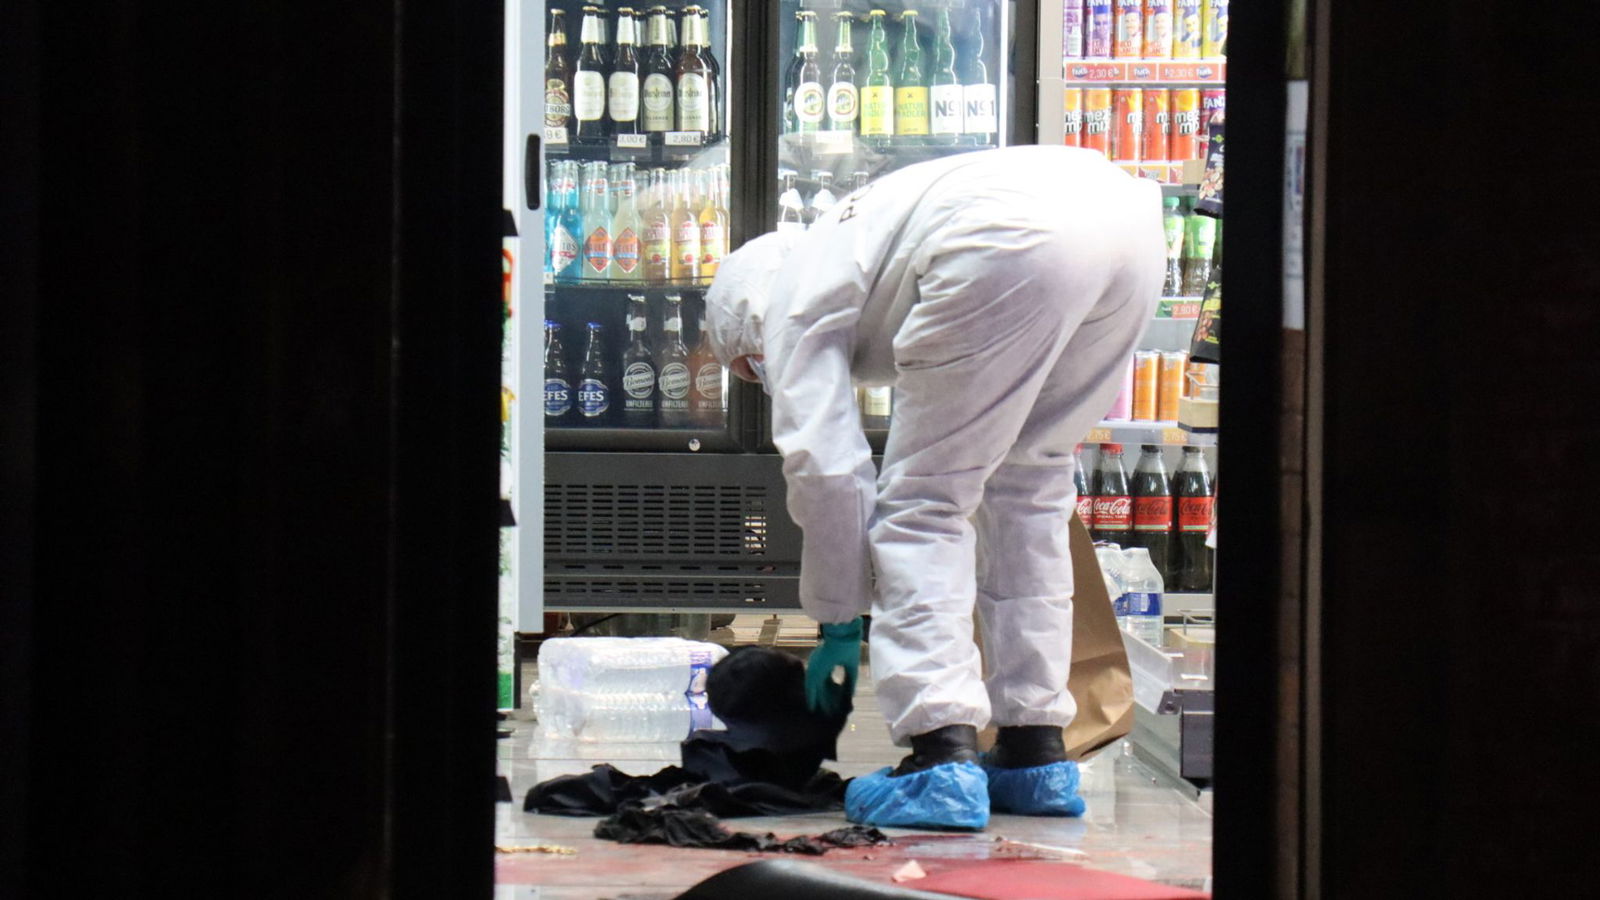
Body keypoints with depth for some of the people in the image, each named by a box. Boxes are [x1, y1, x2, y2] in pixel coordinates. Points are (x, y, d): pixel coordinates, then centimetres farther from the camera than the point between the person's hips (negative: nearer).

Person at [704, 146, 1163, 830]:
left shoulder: (793, 304, 19)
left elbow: (827, 466, 12)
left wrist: (839, 625, 21)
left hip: (1014, 238, -8)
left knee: (923, 502, 5)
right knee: (1028, 489, 22)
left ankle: (941, 758, -4)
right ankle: (1036, 751, 22)